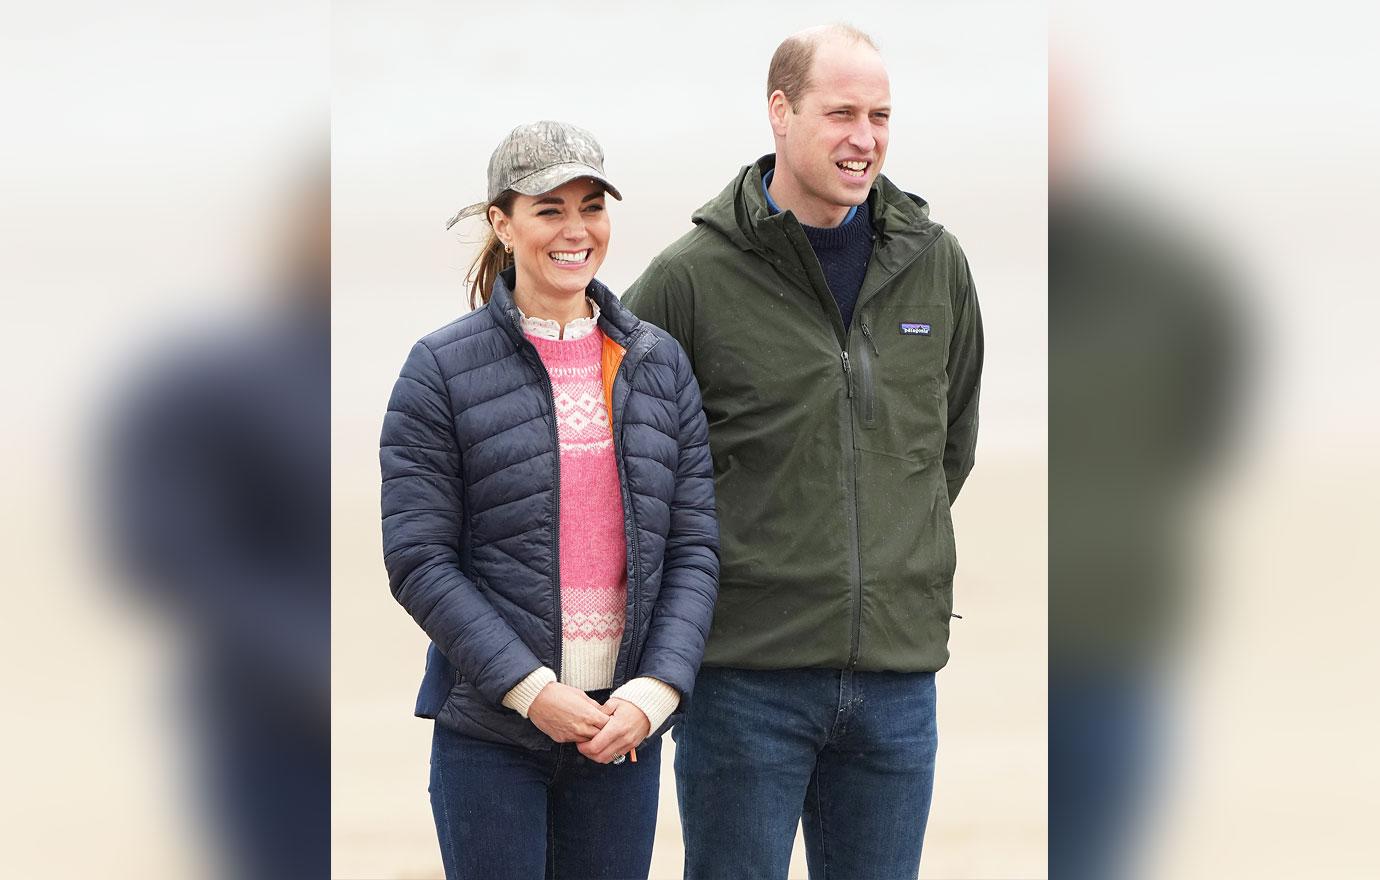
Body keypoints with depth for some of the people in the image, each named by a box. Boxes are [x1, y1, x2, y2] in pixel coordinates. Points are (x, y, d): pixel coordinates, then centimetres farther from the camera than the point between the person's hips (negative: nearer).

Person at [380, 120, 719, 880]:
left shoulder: (659, 363, 8)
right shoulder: (442, 369, -2)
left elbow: (694, 546, 6)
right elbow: (417, 560, -7)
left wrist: (655, 690, -8)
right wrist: (531, 690, -14)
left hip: (628, 725, 3)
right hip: (489, 730, -3)